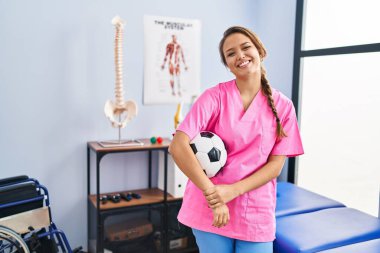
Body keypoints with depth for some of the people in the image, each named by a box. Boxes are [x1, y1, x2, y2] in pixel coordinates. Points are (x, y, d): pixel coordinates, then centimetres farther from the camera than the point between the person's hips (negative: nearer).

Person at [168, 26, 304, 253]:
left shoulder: (283, 106, 0)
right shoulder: (214, 96, -8)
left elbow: (276, 165, -3)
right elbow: (178, 145, -17)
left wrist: (232, 190, -16)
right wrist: (212, 193, -19)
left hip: (256, 211, 2)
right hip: (211, 208, -1)